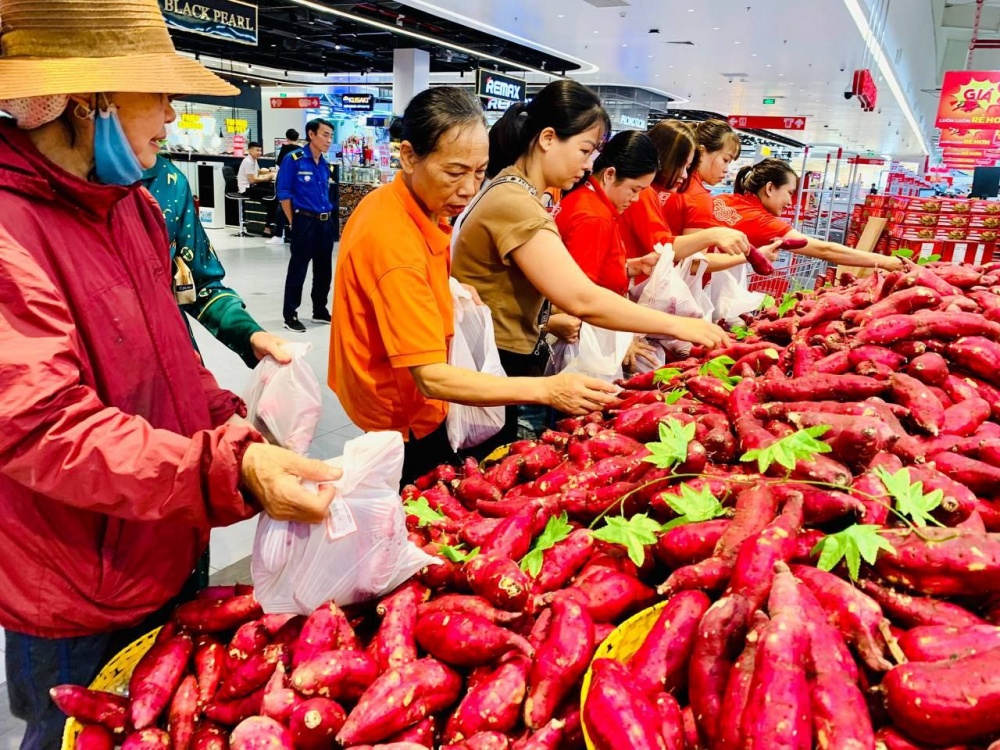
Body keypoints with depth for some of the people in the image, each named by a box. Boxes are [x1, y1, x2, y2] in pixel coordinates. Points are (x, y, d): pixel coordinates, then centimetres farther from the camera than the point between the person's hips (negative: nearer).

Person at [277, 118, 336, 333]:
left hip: (326, 222, 7)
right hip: (305, 221, -6)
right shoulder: (294, 159, -9)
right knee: (298, 269, -1)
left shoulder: (326, 164, 10)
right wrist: (294, 222, -8)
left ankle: (320, 310, 28)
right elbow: (283, 193, -9)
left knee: (324, 269, 13)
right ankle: (290, 314, 8)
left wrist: (328, 218, 13)